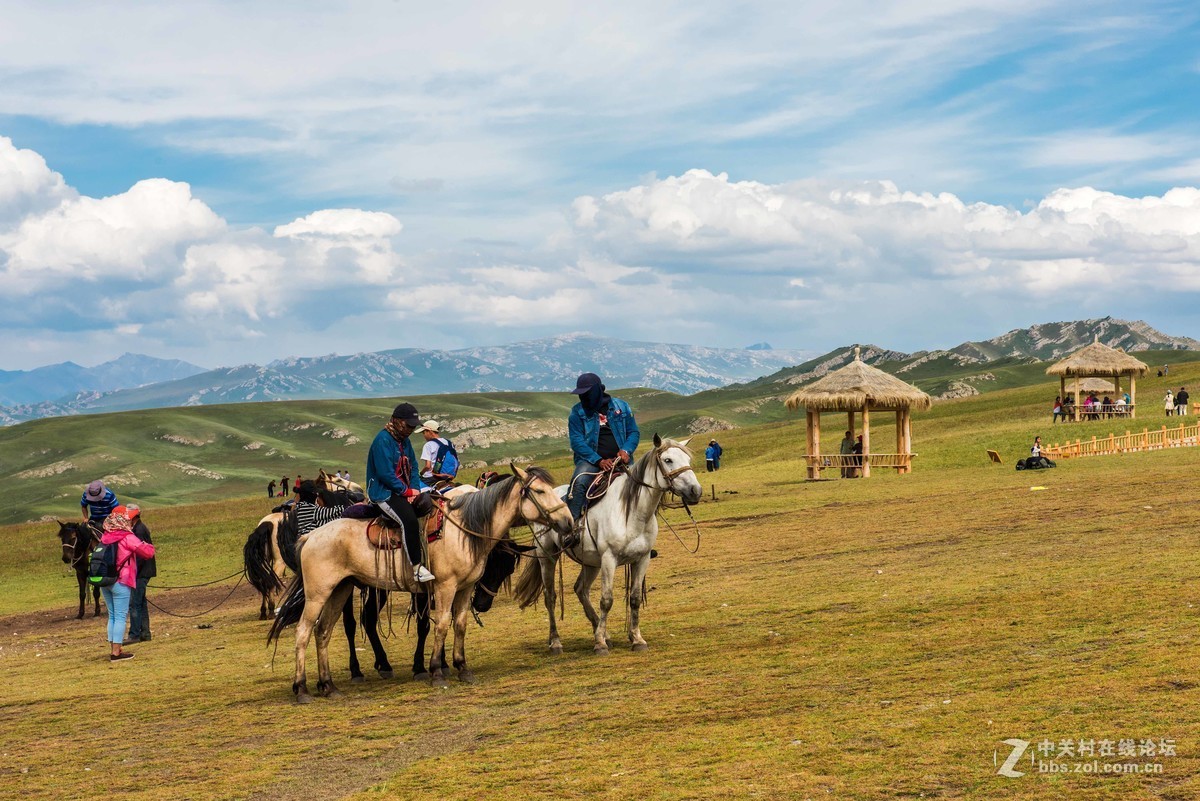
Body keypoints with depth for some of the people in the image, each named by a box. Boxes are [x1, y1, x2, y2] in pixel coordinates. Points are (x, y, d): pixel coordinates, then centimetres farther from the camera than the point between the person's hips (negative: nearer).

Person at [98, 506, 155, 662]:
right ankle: (116, 652, -2)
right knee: (120, 617, -1)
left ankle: (113, 649, 18)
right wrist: (147, 546, 11)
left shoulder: (105, 537, 6)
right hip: (121, 583, -6)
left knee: (112, 616, 15)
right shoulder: (128, 538, -12)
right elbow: (148, 552, -11)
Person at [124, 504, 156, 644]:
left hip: (141, 573, -10)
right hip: (142, 572, 10)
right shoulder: (138, 528, 15)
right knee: (141, 602, 14)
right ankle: (145, 633, 19)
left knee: (134, 603, -8)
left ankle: (134, 634, -7)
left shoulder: (140, 529, -17)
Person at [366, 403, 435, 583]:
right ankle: (417, 568, -29)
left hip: (405, 491, 10)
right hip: (384, 493, -10)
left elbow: (413, 467, 15)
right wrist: (407, 491, -14)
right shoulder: (383, 440, -16)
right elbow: (385, 474, -21)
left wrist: (415, 489, -3)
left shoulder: (404, 440, 13)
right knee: (409, 519, -31)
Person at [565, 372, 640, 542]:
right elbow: (576, 441, -6)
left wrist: (626, 450, -14)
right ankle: (571, 526, -37)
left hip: (619, 461, 2)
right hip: (591, 460, -2)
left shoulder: (621, 407, 9)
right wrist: (599, 461, -18)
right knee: (579, 482, -33)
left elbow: (634, 432, 8)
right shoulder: (578, 412, 3)